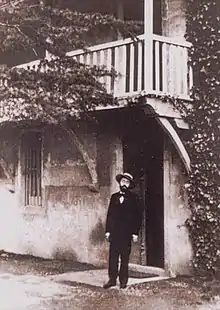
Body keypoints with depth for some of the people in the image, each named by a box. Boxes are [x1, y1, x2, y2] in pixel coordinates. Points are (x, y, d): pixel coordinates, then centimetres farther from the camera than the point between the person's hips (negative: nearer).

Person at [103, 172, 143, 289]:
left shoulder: (134, 198, 2)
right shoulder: (114, 197, 12)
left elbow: (138, 216, -1)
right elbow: (109, 214, 12)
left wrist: (135, 233, -6)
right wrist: (107, 230, 5)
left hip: (127, 232, -3)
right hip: (114, 231, 3)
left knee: (124, 258, 2)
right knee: (113, 257, 0)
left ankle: (123, 280, 10)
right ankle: (112, 279, 6)